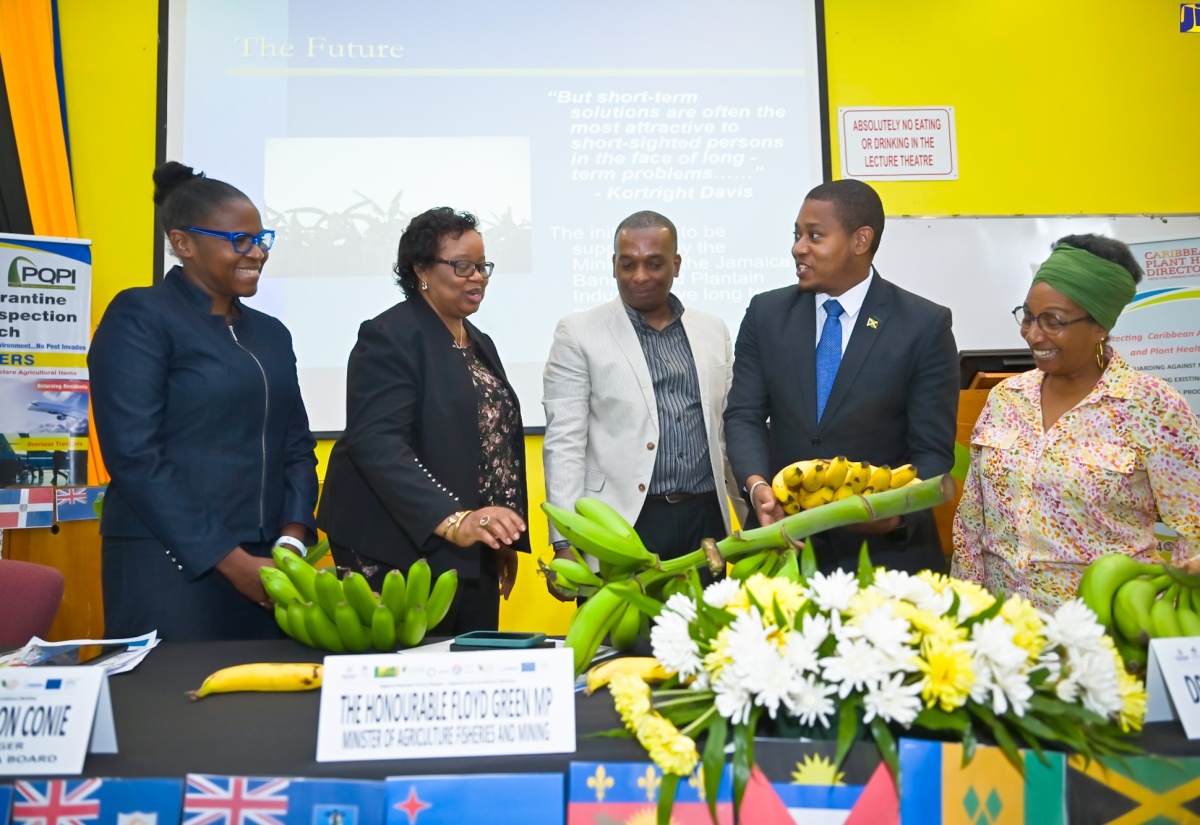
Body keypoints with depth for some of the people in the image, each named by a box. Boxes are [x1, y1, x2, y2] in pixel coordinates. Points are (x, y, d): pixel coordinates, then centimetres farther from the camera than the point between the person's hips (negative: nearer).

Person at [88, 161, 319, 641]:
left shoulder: (270, 333, 14)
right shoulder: (139, 317, -6)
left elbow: (296, 447, 12)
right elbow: (133, 455, -14)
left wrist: (292, 540, -5)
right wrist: (231, 560, -15)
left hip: (267, 567, 6)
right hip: (170, 566, -6)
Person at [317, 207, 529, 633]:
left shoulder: (480, 343, 16)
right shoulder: (389, 337, -10)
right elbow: (377, 445, -22)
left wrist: (505, 538, 14)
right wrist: (451, 520, -32)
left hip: (474, 558, 8)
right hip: (402, 555, -7)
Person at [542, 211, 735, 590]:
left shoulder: (713, 330, 10)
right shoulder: (579, 333, -2)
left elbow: (729, 428, 14)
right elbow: (564, 442, -6)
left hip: (705, 521, 4)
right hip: (620, 528, -4)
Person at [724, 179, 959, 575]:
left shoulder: (925, 325, -7)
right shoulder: (766, 314, 2)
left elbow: (933, 451, -8)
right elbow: (744, 415, -1)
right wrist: (756, 485, -20)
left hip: (886, 548, -2)